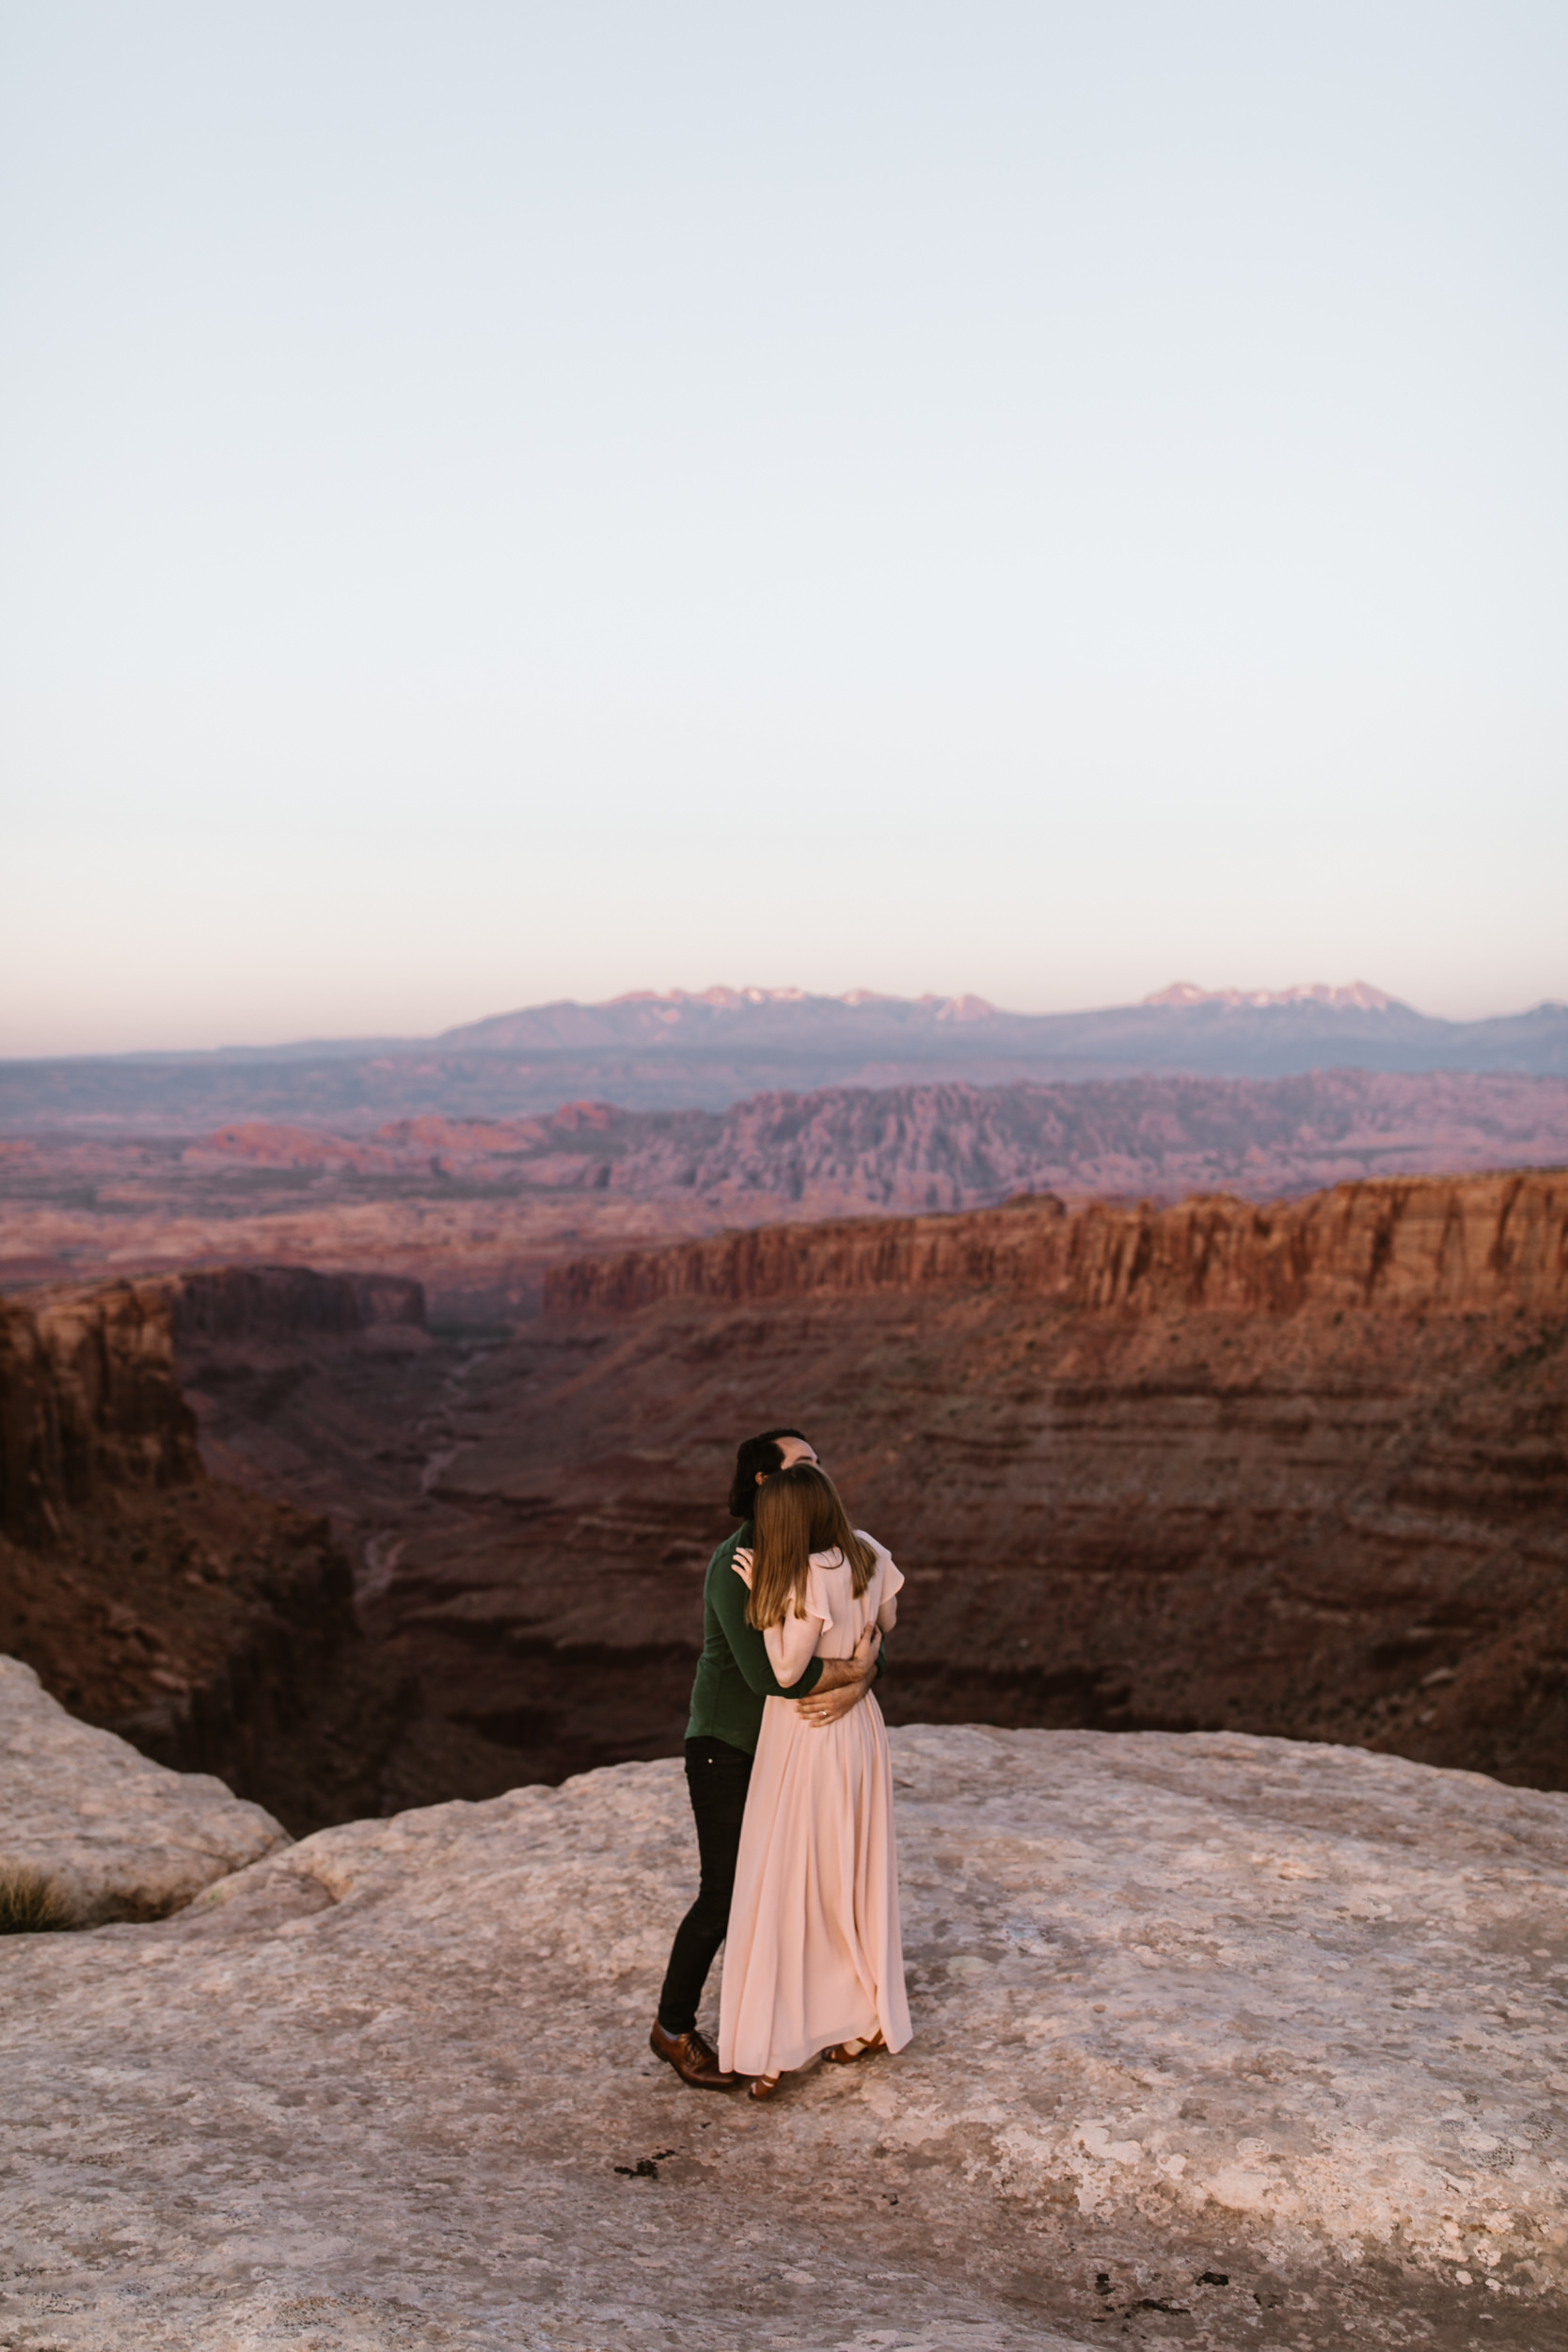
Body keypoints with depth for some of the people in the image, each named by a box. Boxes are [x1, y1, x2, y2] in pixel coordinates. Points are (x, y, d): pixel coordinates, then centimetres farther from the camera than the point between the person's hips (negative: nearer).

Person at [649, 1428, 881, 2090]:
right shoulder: (735, 1564, -25)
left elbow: (866, 1637, -2)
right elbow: (767, 1671, -35)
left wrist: (855, 1687, -24)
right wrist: (851, 1670, -24)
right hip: (728, 1750, -7)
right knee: (725, 1898, -1)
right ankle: (674, 2029, 17)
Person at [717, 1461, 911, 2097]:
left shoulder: (809, 1581, -27)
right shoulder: (866, 1554, -4)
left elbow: (785, 1669, -21)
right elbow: (885, 1622, 12)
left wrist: (765, 1599, -16)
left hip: (806, 1738, -8)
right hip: (858, 1727, 8)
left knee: (783, 1884, 3)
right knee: (855, 1876, 20)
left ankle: (771, 2050, 11)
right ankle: (869, 2019, 33)